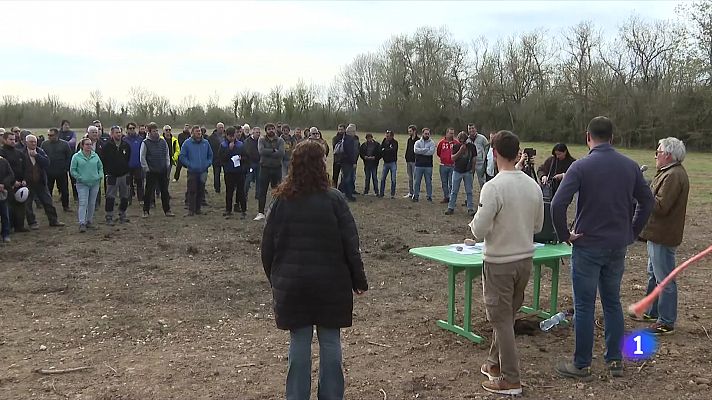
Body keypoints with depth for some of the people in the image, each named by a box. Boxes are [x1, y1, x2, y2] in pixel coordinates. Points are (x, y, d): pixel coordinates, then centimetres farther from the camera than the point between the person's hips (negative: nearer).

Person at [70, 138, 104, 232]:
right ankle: (82, 223, -9)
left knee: (92, 203, 9)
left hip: (95, 183, 4)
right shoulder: (76, 157, -2)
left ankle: (89, 221, 22)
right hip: (82, 184, -4)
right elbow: (72, 170, -2)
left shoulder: (95, 156, 8)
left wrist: (100, 176, 2)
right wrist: (80, 178, -10)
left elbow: (100, 167, 17)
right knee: (83, 203, -9)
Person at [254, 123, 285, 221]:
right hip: (265, 168, -1)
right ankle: (260, 213, 4)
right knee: (262, 191, 0)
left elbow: (281, 153, -14)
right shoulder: (261, 140, 1)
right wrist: (274, 150, -14)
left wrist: (268, 153, -15)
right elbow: (261, 151, -19)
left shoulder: (280, 140, 2)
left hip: (277, 168, 1)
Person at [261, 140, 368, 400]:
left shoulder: (282, 201, -4)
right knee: (330, 342, 9)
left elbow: (267, 245, 2)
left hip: (292, 284, 2)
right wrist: (359, 280, 2)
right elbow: (350, 244, -9)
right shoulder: (334, 199, -11)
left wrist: (274, 278, 16)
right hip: (330, 283, -2)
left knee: (299, 342, 10)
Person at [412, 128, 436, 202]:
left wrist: (421, 152, -11)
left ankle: (429, 196, 13)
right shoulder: (418, 142, 7)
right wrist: (426, 149, -15)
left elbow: (432, 151, -14)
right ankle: (416, 196, 11)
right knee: (416, 181, 3)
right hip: (418, 165, 1)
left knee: (429, 182, 5)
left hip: (428, 166, -1)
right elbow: (415, 150, -13)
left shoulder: (432, 143, 4)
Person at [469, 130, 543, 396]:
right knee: (507, 316, 20)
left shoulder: (493, 187, -20)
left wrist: (474, 223, 2)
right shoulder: (533, 186, 1)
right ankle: (496, 363, 33)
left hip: (499, 263, -6)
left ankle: (510, 381, 9)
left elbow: (479, 232, -19)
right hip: (525, 259, 6)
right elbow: (538, 226, 11)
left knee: (502, 320, 3)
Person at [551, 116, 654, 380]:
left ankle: (581, 365, 12)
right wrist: (632, 232, 16)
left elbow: (558, 204, -22)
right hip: (618, 246, 5)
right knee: (613, 302, 17)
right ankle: (615, 361, 24)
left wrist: (564, 235, -9)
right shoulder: (630, 166, 2)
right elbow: (647, 200, 11)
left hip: (588, 246, -5)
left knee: (584, 306, 4)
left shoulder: (581, 166, -13)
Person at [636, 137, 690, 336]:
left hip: (663, 236, -11)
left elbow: (661, 206, -26)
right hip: (657, 233, 11)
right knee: (654, 275, 22)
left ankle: (666, 323, 5)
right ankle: (652, 312, 35)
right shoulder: (670, 172, 14)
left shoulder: (673, 176, -22)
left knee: (664, 279, -3)